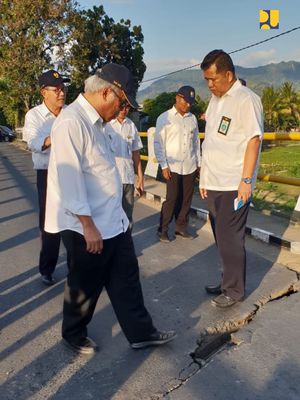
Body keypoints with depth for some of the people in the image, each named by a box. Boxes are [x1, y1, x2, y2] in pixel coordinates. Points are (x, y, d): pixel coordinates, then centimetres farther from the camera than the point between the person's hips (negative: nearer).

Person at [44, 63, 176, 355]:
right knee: (85, 286, 11)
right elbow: (70, 178, -23)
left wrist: (111, 214, 17)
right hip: (87, 226, -9)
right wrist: (88, 225, -20)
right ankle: (73, 335, 36)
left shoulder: (95, 121, 10)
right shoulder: (71, 122, -20)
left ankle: (141, 332, 30)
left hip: (114, 221, 9)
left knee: (126, 278, 15)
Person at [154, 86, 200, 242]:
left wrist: (199, 163, 12)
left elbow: (196, 142, 14)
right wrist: (164, 165, -10)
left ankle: (181, 227, 22)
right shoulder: (164, 118, -2)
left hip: (190, 167, 4)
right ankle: (163, 229, 11)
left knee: (186, 199, 8)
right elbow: (158, 143, -5)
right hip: (173, 167, -4)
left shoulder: (192, 118, 10)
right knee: (171, 199, -4)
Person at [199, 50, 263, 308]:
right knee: (222, 238, 14)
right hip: (214, 184, 8)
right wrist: (204, 178, 14)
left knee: (230, 239, 0)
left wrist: (246, 181, -18)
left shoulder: (246, 99, -8)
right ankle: (228, 281, 28)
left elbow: (253, 141, -13)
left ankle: (234, 290, 16)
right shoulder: (215, 100, 15)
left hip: (233, 185, -7)